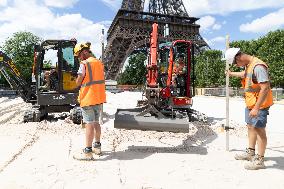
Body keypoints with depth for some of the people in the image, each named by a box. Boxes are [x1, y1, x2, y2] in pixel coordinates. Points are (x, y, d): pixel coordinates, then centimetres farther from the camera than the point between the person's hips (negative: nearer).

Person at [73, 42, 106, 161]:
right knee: (96, 122, 17)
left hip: (88, 98, -8)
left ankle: (88, 152, 2)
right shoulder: (99, 63, 12)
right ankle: (97, 146, 29)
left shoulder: (84, 64, -12)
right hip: (99, 97, 8)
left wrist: (79, 80, 9)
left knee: (89, 124, -4)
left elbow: (78, 82, -12)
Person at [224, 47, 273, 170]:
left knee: (259, 129, -2)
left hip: (259, 105, -10)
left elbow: (265, 88, -28)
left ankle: (259, 160, 9)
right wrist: (232, 74, 45)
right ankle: (250, 152, 35)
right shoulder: (248, 65, 7)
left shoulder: (258, 66, -23)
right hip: (250, 103, 10)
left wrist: (256, 108, -29)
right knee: (251, 127, 19)